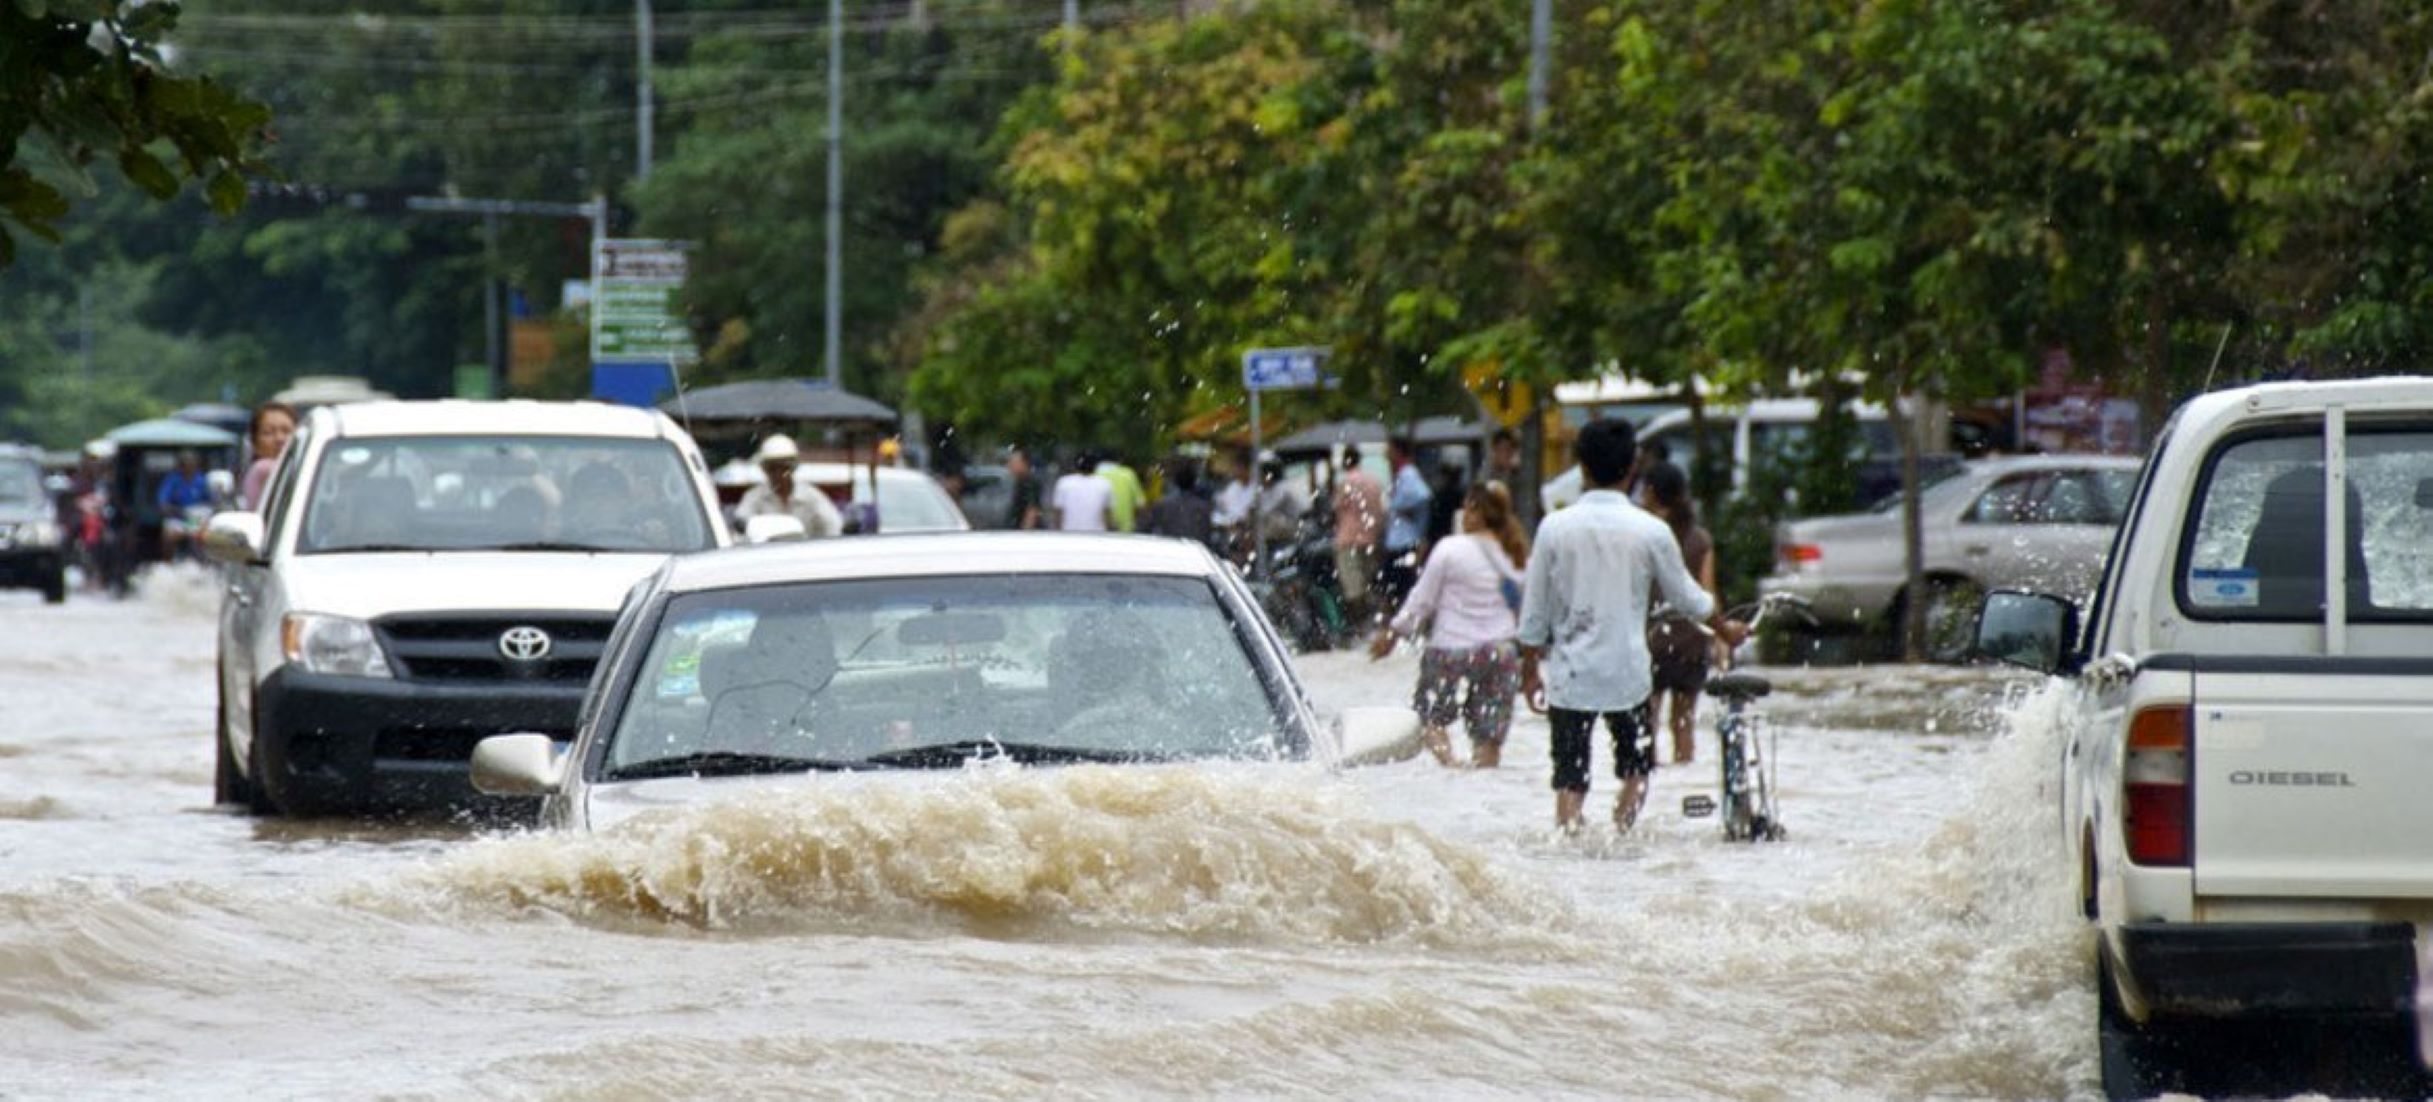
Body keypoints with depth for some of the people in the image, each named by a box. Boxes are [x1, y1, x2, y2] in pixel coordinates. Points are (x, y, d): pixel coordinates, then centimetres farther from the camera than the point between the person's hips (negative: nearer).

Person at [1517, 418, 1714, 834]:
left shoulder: (1556, 527, -4)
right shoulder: (1651, 531, -6)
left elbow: (1534, 611, 1)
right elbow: (1685, 596, 8)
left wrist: (1530, 670, 13)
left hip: (1570, 674, 0)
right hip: (1627, 674, 0)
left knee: (1570, 776, 4)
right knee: (1635, 769, 15)